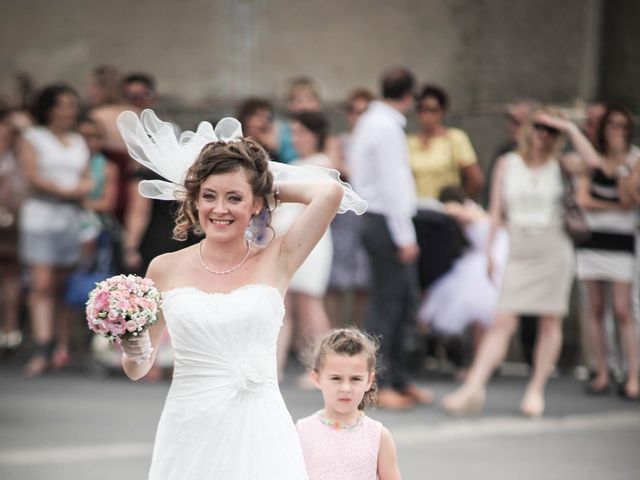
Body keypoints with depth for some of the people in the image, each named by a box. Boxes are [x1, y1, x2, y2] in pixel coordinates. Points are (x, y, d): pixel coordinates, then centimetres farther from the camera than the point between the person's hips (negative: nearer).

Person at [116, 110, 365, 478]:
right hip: (189, 434, 1)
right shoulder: (166, 269, 3)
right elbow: (138, 369, 12)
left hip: (259, 436, -1)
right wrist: (136, 350, -10)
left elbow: (330, 192, -14)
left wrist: (265, 185, 1)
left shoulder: (275, 262, 0)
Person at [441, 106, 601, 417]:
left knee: (550, 322, 2)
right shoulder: (508, 164, 8)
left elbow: (591, 161, -15)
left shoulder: (558, 165, 5)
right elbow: (497, 211, 7)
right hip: (519, 249, 0)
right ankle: (474, 386, -14)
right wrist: (490, 250, 0)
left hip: (554, 248, 0)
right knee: (503, 321, -9)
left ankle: (536, 390, 9)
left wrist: (570, 128, -9)